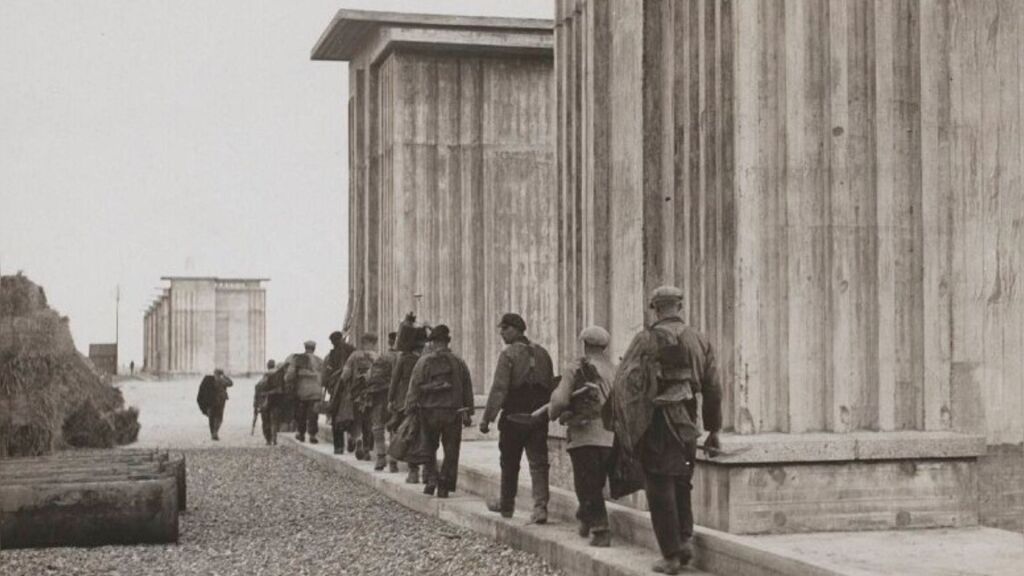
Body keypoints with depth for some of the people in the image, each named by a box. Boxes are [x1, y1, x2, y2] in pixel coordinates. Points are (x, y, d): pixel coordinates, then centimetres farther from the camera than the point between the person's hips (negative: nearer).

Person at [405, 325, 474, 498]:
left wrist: (410, 412, -1)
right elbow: (467, 389, 7)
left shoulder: (424, 361, -4)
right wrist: (468, 413, 13)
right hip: (453, 412, 1)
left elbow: (414, 388, -6)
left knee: (429, 448, 16)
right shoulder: (458, 362, 5)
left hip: (429, 412, -1)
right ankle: (444, 487, 4)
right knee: (451, 451, 7)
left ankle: (431, 478, 3)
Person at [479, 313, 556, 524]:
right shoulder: (542, 353, 9)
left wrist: (487, 418, -14)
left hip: (514, 416, -4)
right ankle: (540, 507, -10)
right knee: (538, 462, 2)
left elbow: (499, 389, -15)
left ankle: (506, 505, 24)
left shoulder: (508, 354, -10)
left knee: (509, 463, 11)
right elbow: (551, 386, 12)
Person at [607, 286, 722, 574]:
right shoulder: (700, 341, 7)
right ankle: (685, 539, 9)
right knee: (681, 483, 21)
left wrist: (621, 425, -5)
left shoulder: (646, 339, -6)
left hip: (653, 423, -4)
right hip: (685, 421, 4)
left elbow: (622, 383, -11)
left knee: (660, 488, 2)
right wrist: (713, 429, 17)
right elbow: (713, 389, 9)